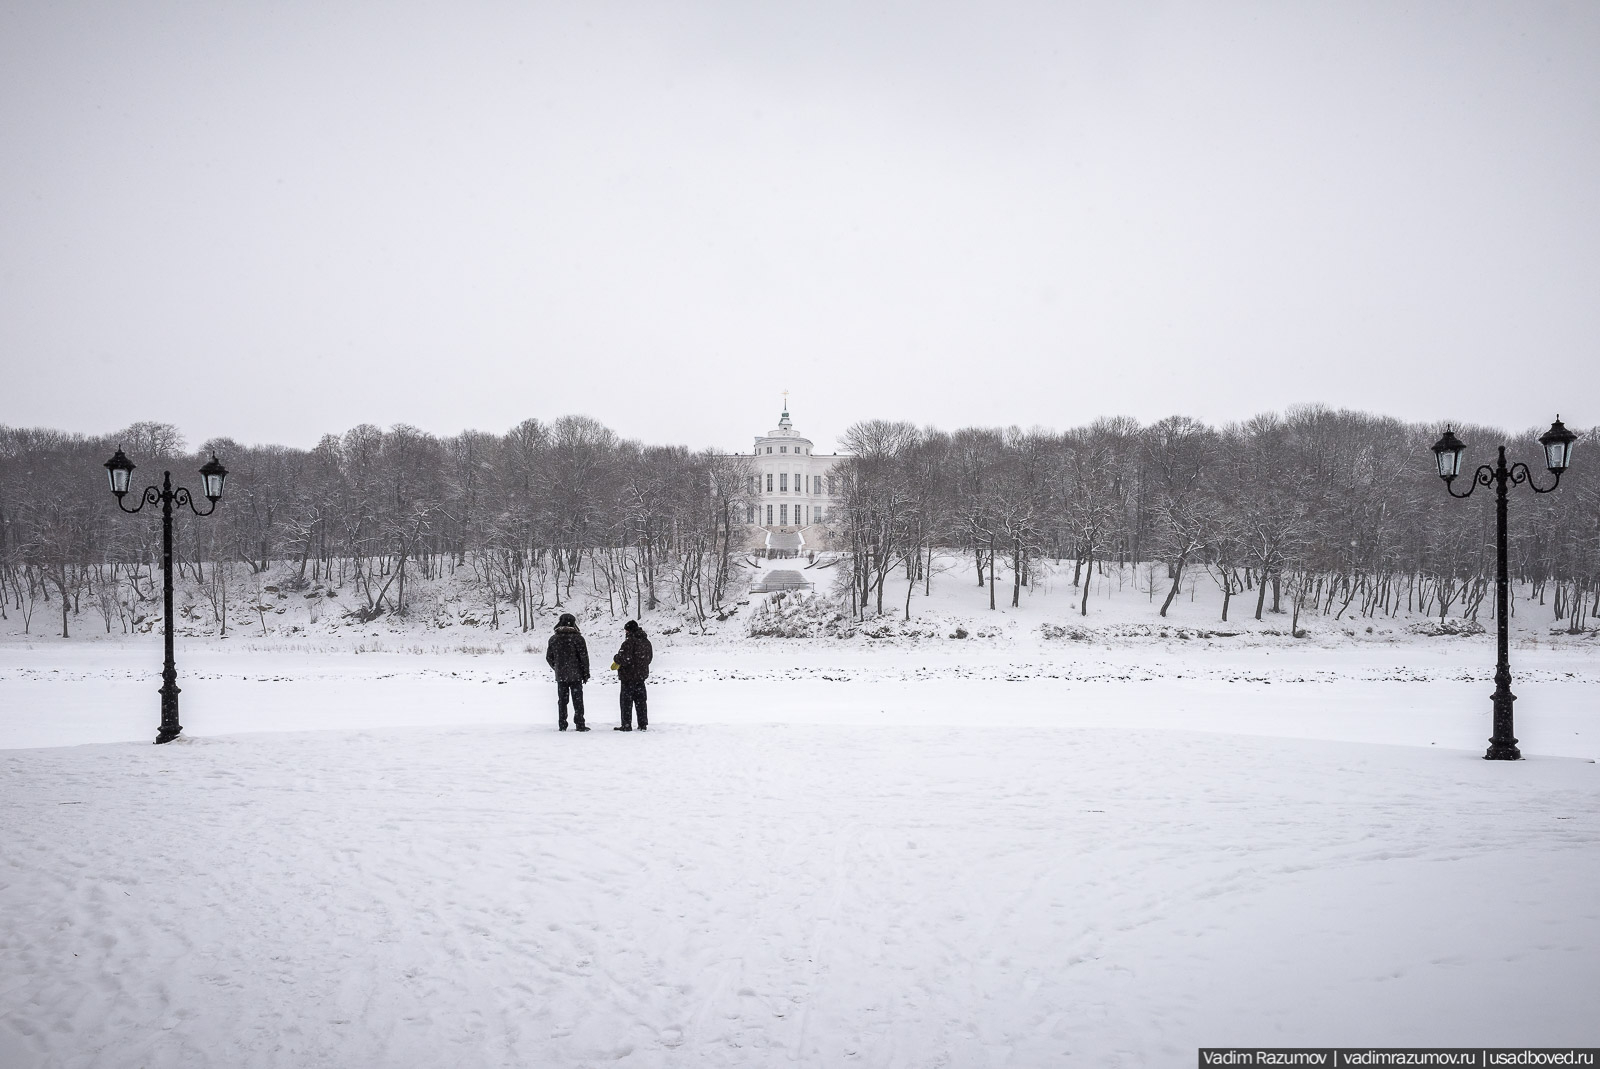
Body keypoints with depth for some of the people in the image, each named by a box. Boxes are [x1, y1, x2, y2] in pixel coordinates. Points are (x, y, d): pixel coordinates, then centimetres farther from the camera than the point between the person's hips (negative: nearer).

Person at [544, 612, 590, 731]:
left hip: (560, 676, 3)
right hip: (575, 675, -3)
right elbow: (584, 657, -8)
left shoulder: (553, 639, 4)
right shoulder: (577, 638, -8)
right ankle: (580, 724, 1)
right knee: (577, 700, 2)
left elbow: (549, 658, 9)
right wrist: (586, 674, 1)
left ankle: (562, 725, 8)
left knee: (562, 701, 9)